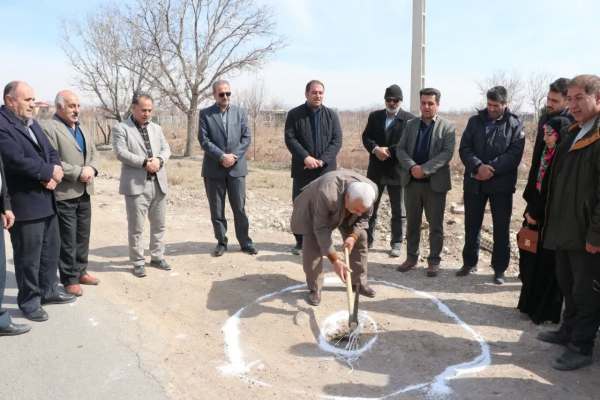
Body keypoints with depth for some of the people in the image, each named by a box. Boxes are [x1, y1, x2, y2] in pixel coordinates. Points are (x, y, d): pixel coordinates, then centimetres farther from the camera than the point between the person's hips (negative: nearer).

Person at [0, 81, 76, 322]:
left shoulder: (32, 123, 13)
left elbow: (51, 152, 12)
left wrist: (53, 175, -8)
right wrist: (49, 172, -13)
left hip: (46, 200, 8)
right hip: (24, 204, -8)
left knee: (51, 249, 17)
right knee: (28, 256, 4)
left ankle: (48, 290, 32)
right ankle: (29, 301, 19)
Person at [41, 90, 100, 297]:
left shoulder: (82, 129, 17)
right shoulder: (48, 128, -10)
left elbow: (93, 155, 16)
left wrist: (91, 169, -5)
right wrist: (78, 172, -20)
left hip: (84, 192, 8)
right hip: (63, 194, -7)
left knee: (83, 236, 15)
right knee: (68, 239, 1)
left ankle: (81, 271, 28)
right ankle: (69, 279, 13)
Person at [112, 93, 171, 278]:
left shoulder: (156, 128, 16)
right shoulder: (121, 128, -2)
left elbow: (166, 149, 9)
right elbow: (121, 153, -13)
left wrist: (159, 160, -12)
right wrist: (144, 163, -19)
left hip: (158, 183, 5)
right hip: (136, 184, -5)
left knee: (159, 225, 13)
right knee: (136, 227, 2)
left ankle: (157, 257, 26)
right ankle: (138, 262, 14)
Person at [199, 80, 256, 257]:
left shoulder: (240, 112, 9)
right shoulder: (205, 114, 2)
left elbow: (246, 137, 3)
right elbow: (204, 140, -6)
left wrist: (234, 156, -10)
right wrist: (222, 156, -15)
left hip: (236, 168, 1)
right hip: (214, 169, -1)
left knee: (240, 208, 4)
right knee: (217, 210, 6)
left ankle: (245, 242, 15)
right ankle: (221, 242, 18)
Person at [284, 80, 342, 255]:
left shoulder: (332, 115, 8)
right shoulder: (294, 114, 2)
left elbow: (337, 141, 0)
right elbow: (290, 139, -6)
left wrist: (322, 160, -13)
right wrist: (306, 157, -18)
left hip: (326, 169, 1)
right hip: (302, 169, -1)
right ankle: (300, 241, 16)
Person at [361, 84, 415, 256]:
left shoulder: (410, 119, -3)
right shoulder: (374, 116, 9)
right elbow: (366, 137, 3)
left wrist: (389, 150, -18)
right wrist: (376, 149, -16)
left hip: (397, 170, -3)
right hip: (376, 169, 3)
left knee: (398, 211, 6)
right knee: (369, 206, 10)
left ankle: (396, 244, 17)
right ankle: (367, 239, 23)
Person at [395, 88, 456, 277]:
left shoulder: (447, 127, 0)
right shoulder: (411, 124, 10)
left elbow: (447, 153, -11)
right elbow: (400, 149, 4)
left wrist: (425, 169, -21)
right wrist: (411, 166, -14)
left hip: (435, 182, -3)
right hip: (412, 180, 3)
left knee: (435, 224, 5)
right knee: (412, 222, 11)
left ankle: (434, 260, 17)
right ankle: (411, 257, 24)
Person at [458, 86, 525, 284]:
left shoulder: (514, 124, 0)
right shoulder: (475, 121, 6)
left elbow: (515, 153, -10)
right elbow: (464, 148, -1)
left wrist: (492, 169, -19)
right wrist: (478, 166, -17)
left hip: (501, 184, -2)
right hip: (474, 182, 2)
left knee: (501, 229, 5)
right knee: (471, 225, 11)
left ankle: (499, 268, 17)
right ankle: (470, 262, 26)